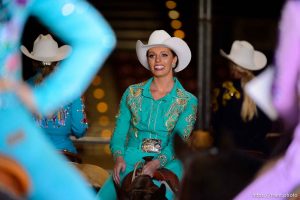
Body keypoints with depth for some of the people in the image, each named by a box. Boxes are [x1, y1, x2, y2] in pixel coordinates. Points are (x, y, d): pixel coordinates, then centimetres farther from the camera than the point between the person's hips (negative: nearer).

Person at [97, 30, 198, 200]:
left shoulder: (188, 101, 6)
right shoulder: (132, 93, 13)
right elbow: (119, 133, 10)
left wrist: (156, 163, -23)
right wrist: (119, 157, -11)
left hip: (166, 165, -2)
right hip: (130, 162, 2)